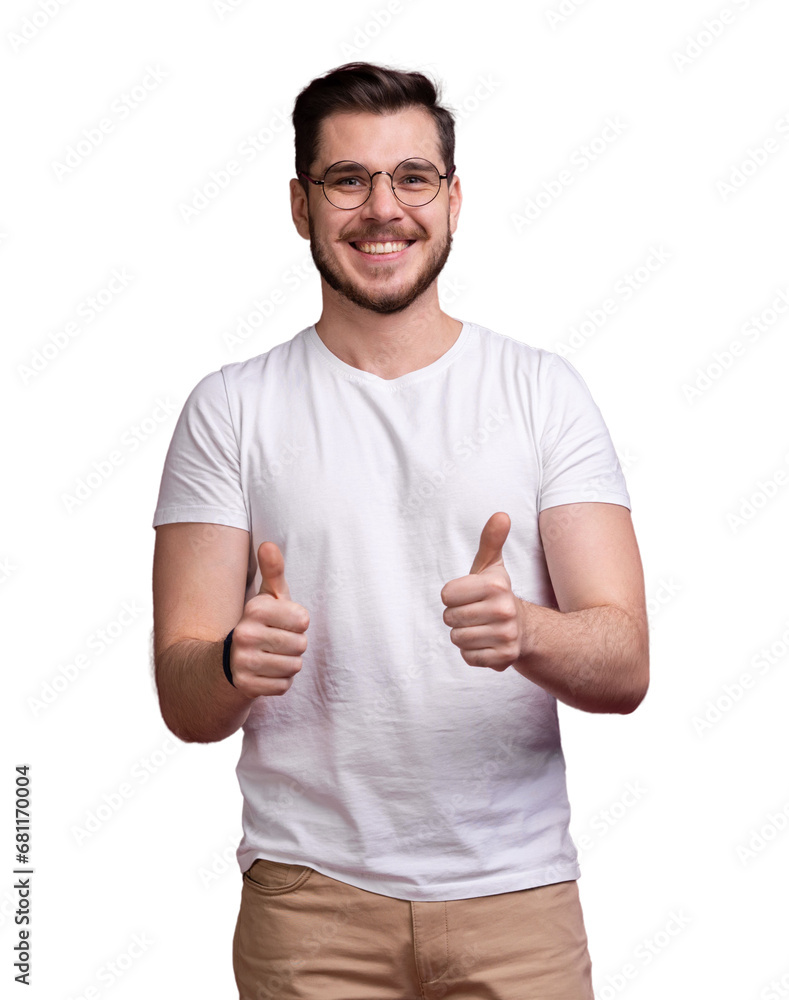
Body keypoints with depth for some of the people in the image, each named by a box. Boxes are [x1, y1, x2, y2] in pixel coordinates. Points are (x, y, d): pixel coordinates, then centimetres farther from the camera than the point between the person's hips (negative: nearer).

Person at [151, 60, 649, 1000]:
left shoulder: (544, 391, 0)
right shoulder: (230, 409, 0)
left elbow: (624, 667, -6)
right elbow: (184, 702, -3)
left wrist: (526, 633, -28)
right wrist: (236, 666, -26)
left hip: (516, 892, 1)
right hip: (310, 892, 0)